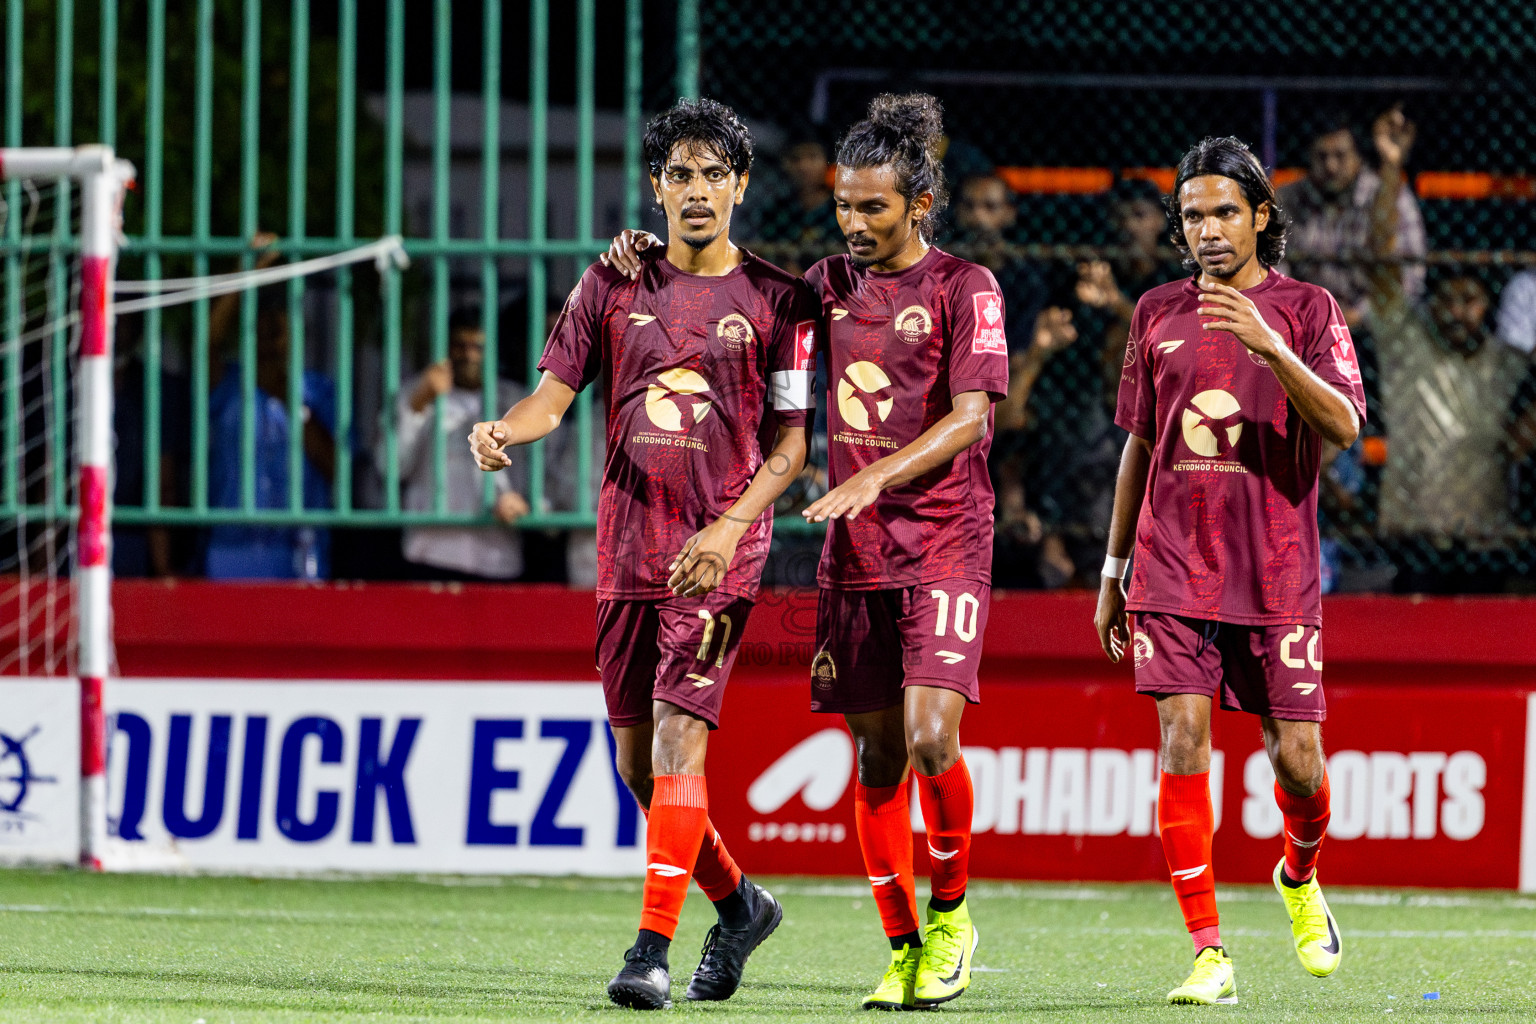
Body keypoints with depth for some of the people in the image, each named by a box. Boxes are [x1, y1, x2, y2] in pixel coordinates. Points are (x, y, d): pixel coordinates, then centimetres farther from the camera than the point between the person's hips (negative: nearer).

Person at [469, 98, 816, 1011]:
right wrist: (503, 431, -18)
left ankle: (653, 950, -17)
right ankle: (740, 903, 30)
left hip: (719, 556, -4)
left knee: (678, 737, -16)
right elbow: (555, 394, 5)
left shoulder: (776, 300, 0)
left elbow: (791, 443, -1)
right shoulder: (613, 286, 9)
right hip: (629, 547, 4)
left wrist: (730, 528, -14)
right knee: (638, 760, 9)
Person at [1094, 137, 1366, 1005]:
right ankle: (1210, 956, -10)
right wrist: (1112, 572, 17)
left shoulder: (1306, 310, 1)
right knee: (1184, 739, -11)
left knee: (1296, 758, -1)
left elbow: (1343, 425, -13)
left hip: (1277, 575, -2)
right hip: (1172, 570, 2)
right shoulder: (1158, 314, 11)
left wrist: (1268, 345, -26)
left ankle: (1301, 879, 33)